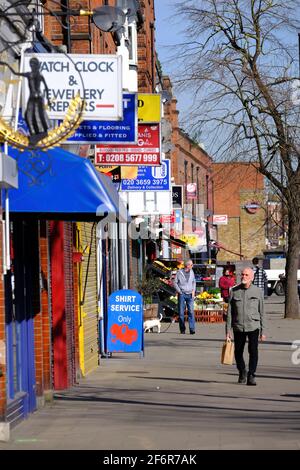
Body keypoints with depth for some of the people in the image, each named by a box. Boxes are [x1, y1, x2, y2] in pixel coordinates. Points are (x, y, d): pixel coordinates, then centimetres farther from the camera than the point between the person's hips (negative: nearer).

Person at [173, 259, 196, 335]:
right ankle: (182, 329, 9)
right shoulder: (179, 272, -3)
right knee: (181, 312, 1)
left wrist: (193, 290, 9)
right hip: (182, 294, -2)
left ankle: (192, 329, -12)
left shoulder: (191, 272, 10)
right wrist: (179, 291, -5)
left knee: (191, 311, -9)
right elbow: (175, 282, 1)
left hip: (190, 294, 2)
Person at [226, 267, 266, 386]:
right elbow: (229, 312, 5)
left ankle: (251, 376, -9)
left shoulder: (258, 291, 3)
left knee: (253, 351, -14)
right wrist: (228, 330, 1)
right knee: (238, 352, 9)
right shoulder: (234, 291, 3)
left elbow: (261, 312, 7)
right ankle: (242, 372, 32)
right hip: (238, 327, 1)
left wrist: (263, 331, 4)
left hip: (253, 327, -1)